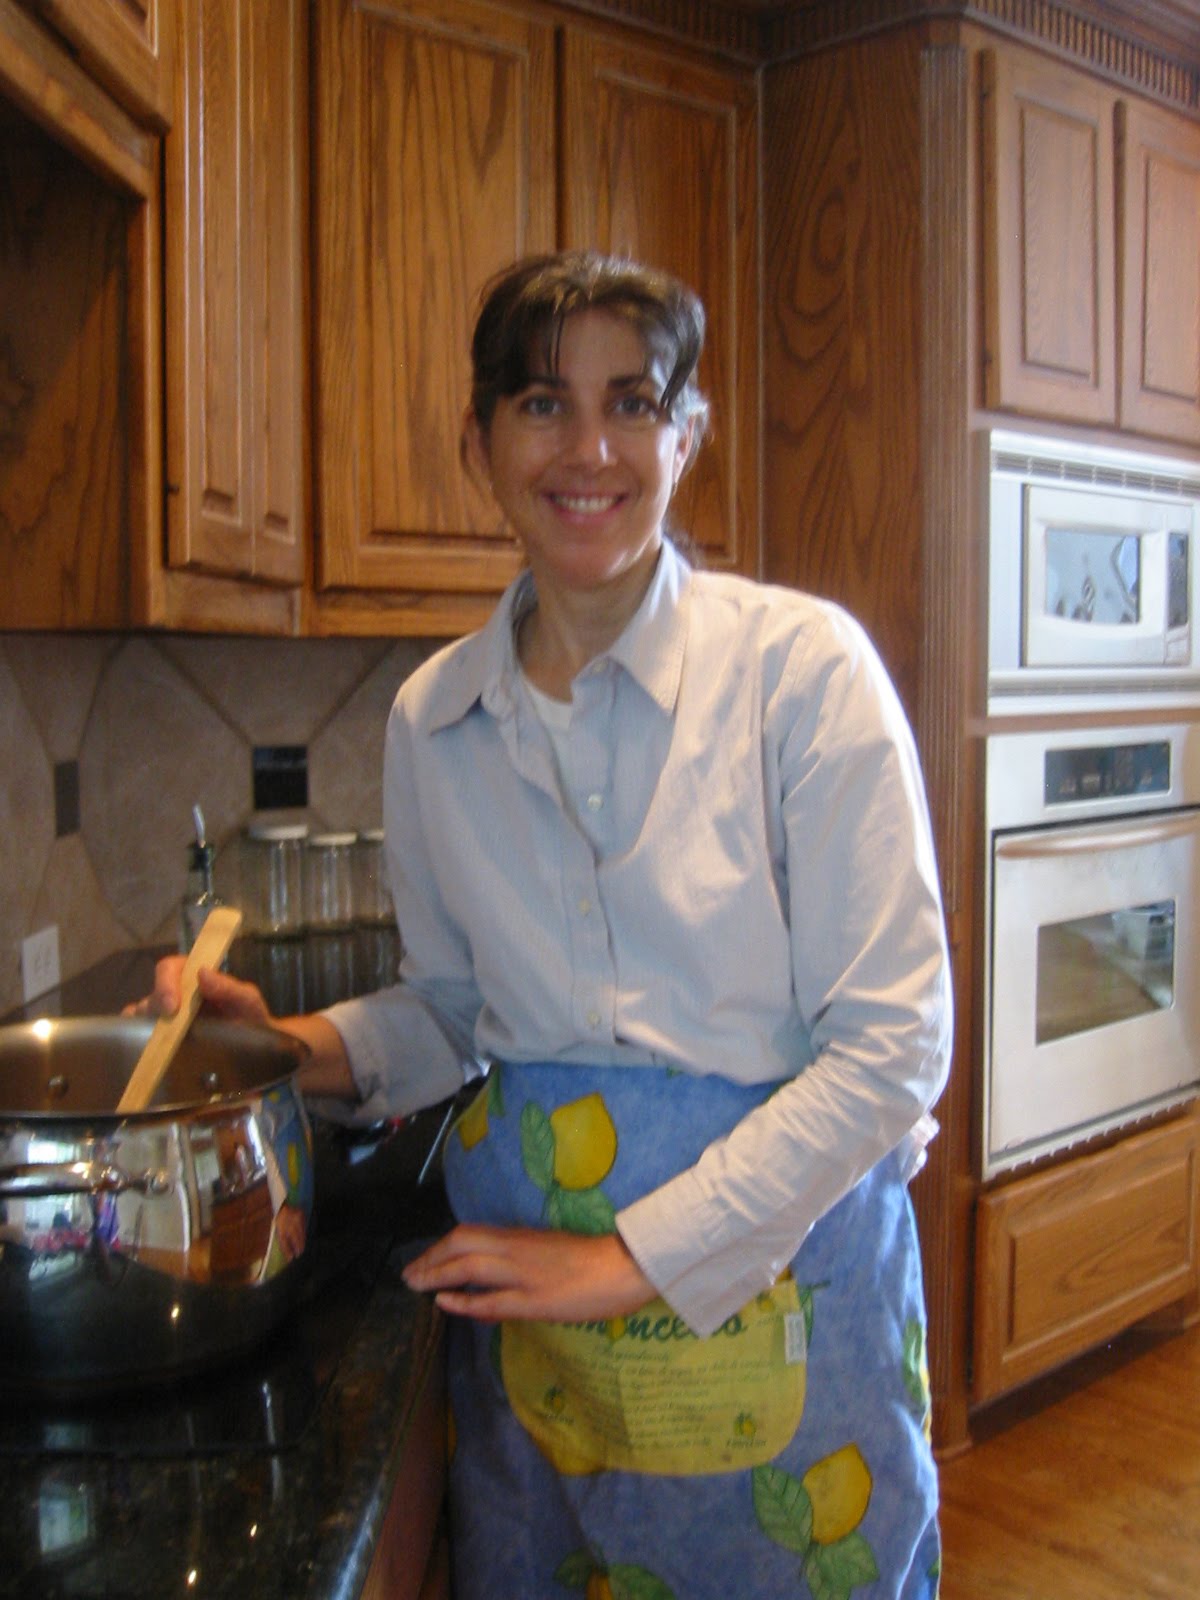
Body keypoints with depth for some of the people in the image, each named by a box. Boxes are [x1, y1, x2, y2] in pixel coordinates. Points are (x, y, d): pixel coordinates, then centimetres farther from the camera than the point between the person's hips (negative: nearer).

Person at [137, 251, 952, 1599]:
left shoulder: (802, 664, -14)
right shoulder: (432, 715, 0)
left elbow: (893, 1042, -15)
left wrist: (636, 1254, -17)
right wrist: (298, 1048, -7)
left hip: (775, 1267, -3)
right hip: (522, 1287, 4)